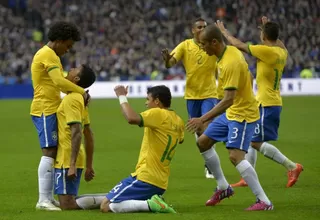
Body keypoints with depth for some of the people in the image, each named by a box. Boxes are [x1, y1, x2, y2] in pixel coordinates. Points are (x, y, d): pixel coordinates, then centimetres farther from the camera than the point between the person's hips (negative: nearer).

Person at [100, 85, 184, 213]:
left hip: (145, 178, -9)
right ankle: (154, 203, 2)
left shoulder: (158, 114, -13)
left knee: (106, 206, -9)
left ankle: (150, 204, -21)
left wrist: (122, 96, -15)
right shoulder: (178, 122, 11)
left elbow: (131, 118, -31)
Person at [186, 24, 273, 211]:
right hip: (231, 112, 10)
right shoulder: (232, 51, 0)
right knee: (203, 142, 15)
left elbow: (228, 100, -33)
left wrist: (203, 119, -35)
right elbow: (248, 76, 13)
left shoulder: (230, 64, -28)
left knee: (236, 156, -21)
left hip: (243, 114, -10)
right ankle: (224, 187, 25)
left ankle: (264, 201, -18)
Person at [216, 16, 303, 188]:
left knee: (256, 142, -10)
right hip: (274, 102, 10)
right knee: (251, 139, 15)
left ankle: (291, 166, -14)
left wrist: (224, 32, 3)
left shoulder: (265, 51, -18)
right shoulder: (282, 52, 7)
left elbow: (239, 45, -11)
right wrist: (269, 27, 38)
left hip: (266, 104, -10)